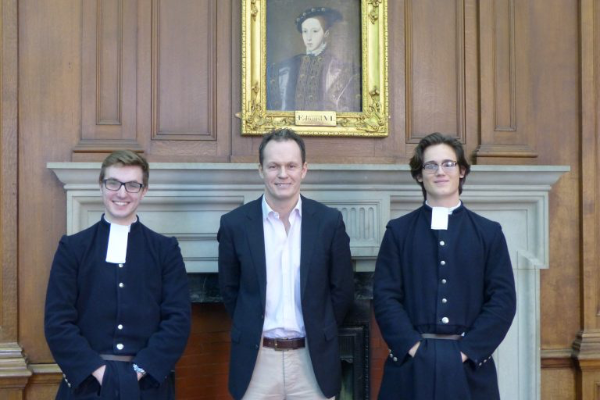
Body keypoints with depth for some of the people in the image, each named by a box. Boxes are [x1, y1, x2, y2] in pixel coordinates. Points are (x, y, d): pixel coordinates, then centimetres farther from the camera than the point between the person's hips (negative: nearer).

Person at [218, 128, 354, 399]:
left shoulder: (329, 221, -2)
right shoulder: (234, 223, -2)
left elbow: (342, 290, 6)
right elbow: (229, 290, 9)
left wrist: (320, 333, 9)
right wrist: (251, 330, 10)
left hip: (313, 359, 0)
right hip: (256, 359, 0)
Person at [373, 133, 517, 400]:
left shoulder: (489, 232, 7)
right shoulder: (398, 231, 6)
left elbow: (503, 299, 0)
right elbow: (384, 295, 0)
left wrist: (466, 350, -9)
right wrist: (412, 346, -11)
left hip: (470, 363, 1)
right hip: (410, 361, 0)